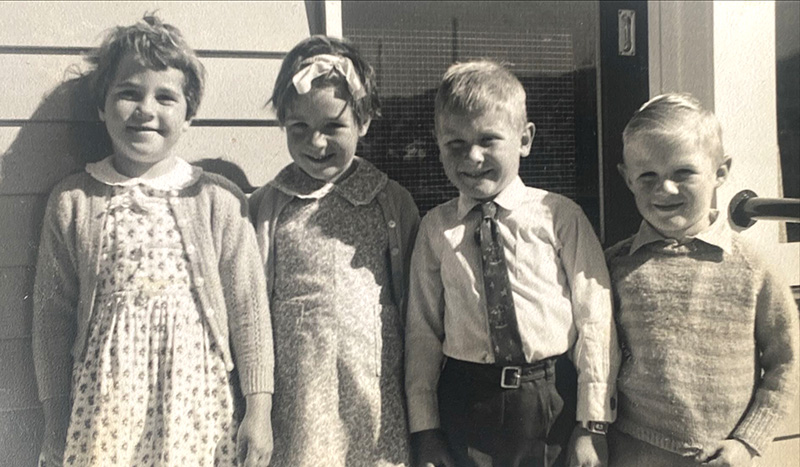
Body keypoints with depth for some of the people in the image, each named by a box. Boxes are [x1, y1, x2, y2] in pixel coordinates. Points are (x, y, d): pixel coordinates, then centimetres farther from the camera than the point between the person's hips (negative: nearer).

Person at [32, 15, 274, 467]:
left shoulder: (219, 200, -3)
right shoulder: (72, 201, 1)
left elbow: (248, 307, -2)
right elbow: (53, 315, 4)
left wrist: (259, 409, -2)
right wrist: (55, 427, 6)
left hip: (198, 403, -1)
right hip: (105, 403, 1)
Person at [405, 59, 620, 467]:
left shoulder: (559, 216, -4)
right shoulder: (435, 228, 2)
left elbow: (595, 319, -4)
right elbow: (422, 331, 4)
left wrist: (592, 425, -5)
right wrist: (424, 430, 2)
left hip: (553, 406, -1)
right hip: (464, 405, 1)